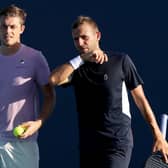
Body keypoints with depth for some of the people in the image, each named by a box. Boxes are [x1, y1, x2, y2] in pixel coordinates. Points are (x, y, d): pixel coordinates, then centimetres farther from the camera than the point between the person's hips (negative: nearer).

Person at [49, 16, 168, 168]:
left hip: (118, 143, -4)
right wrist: (81, 58, -17)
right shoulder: (77, 67, 6)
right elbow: (54, 79, -15)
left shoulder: (120, 60, -2)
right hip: (88, 144, 4)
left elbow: (140, 99, 2)